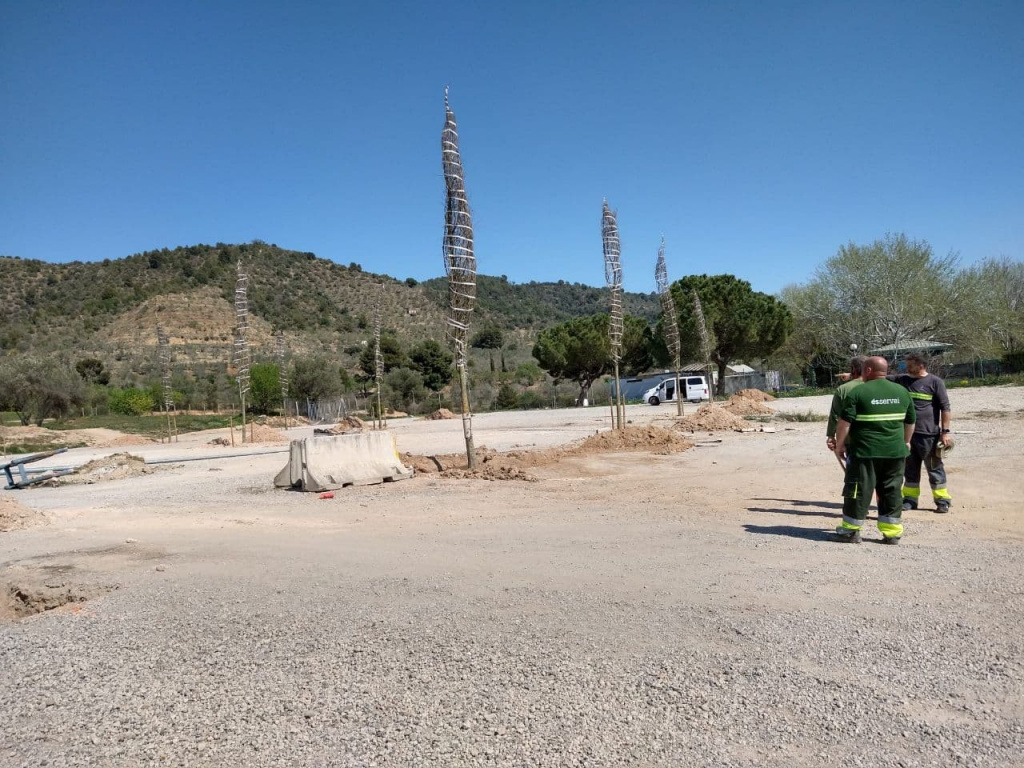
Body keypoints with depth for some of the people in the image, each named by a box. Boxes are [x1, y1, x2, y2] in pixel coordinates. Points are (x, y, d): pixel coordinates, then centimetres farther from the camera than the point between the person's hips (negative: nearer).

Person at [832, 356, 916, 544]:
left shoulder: (858, 392, -9)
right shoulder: (902, 391, 9)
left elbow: (844, 422, -12)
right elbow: (911, 421, 17)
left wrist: (839, 445, -1)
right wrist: (905, 442, 31)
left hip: (865, 451, -5)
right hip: (895, 452, 5)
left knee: (859, 491, 3)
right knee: (891, 492, 13)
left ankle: (851, 531, 9)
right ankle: (892, 532, 16)